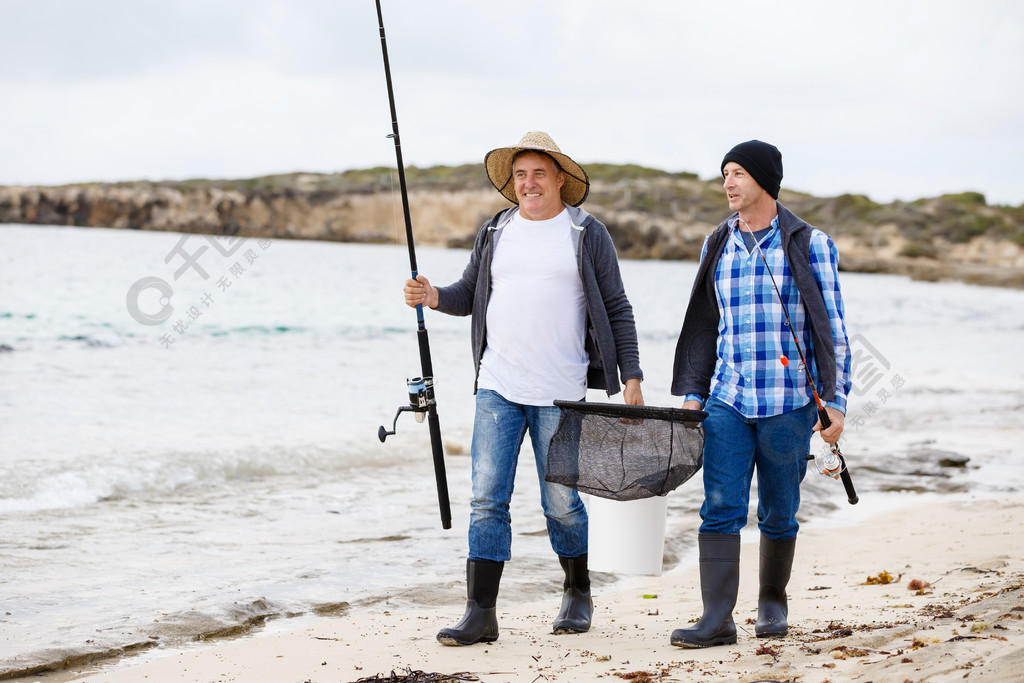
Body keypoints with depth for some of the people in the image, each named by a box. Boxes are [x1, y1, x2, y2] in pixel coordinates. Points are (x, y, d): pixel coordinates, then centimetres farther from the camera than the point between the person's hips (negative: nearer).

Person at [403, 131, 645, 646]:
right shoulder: (496, 233, 12)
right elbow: (470, 294, 17)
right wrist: (434, 297, -5)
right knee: (487, 499, -3)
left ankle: (577, 592, 28)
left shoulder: (586, 234, 3)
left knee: (561, 503, 4)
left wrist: (631, 376, -2)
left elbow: (616, 309, 4)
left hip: (560, 391, -3)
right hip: (497, 386, 3)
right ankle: (480, 614, -1)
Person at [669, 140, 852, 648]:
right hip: (727, 400, 3)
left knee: (778, 514, 7)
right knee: (720, 508, -8)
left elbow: (833, 328, -2)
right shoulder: (717, 246, 10)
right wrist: (691, 394, 11)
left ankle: (772, 600, 29)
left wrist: (836, 401, -6)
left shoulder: (809, 245, -2)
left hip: (789, 403, -3)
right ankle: (717, 620, -8)